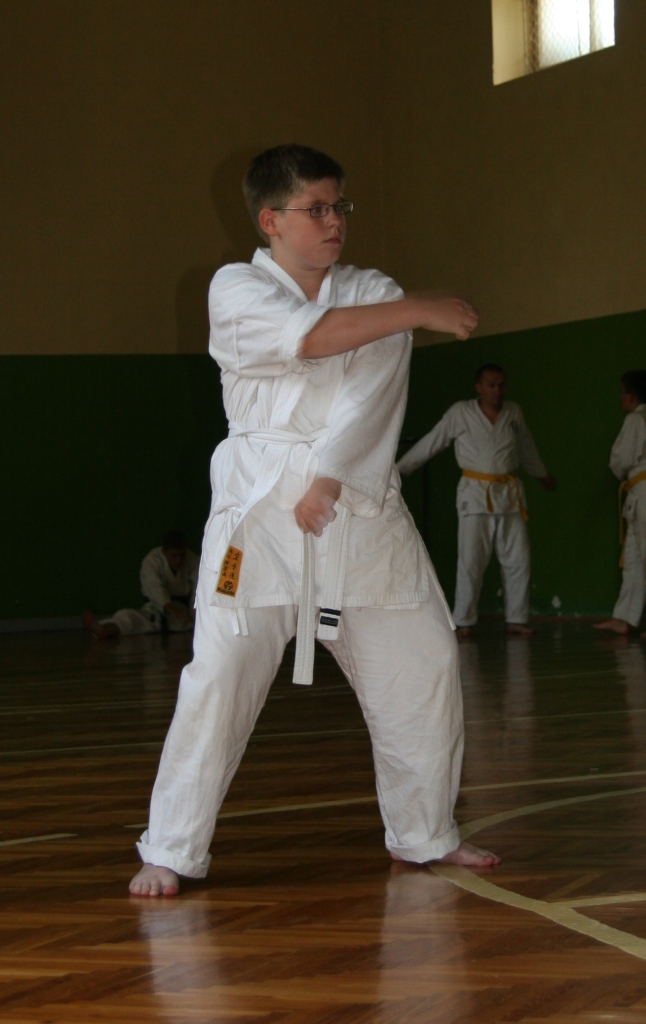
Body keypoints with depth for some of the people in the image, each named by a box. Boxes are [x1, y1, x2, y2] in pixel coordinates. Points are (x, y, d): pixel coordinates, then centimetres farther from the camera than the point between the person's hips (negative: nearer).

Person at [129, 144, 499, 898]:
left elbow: (372, 395, -6)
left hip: (362, 505, 4)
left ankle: (424, 834, 25)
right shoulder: (237, 290, 2)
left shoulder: (375, 293, 10)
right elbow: (308, 338, -18)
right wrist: (415, 311, -19)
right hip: (262, 505, -4)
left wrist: (329, 479, -20)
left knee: (422, 665, 6)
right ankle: (170, 852, 1)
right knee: (220, 674, -11)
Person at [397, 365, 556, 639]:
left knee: (518, 560, 4)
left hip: (509, 493, 4)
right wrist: (400, 468, -1)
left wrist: (542, 474, 38)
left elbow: (526, 448, 24)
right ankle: (464, 622, 0)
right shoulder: (460, 413, -3)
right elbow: (430, 443, 1)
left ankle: (516, 619, 14)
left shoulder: (514, 413, 7)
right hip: (475, 493, -4)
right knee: (471, 561, -8)